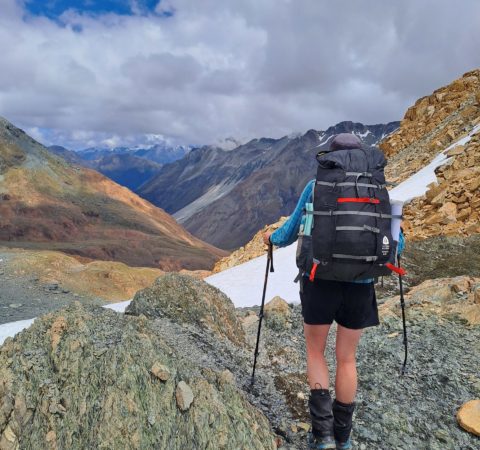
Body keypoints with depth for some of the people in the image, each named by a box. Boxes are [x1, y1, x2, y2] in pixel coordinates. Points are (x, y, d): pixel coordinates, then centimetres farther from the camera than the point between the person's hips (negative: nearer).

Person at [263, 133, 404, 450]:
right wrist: (397, 243, 32)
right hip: (360, 285, 2)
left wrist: (272, 239, 27)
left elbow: (290, 232, 5)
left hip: (320, 282, -1)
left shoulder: (315, 187, -1)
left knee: (315, 351, 18)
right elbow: (394, 242, 7)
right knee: (347, 358, 17)